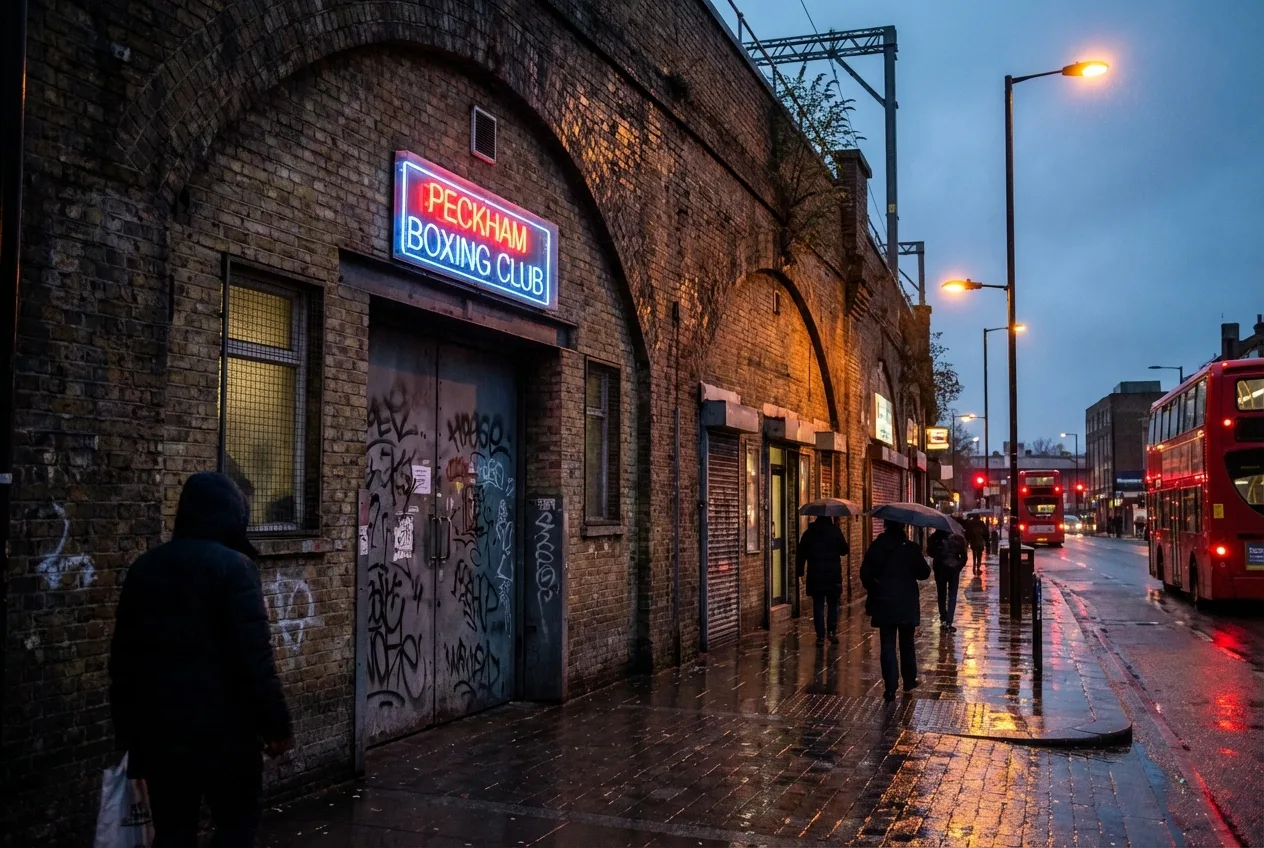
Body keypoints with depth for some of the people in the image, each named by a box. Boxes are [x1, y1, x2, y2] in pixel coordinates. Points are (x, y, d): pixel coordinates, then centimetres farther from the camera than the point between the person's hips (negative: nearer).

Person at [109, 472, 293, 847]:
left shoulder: (143, 567, 8)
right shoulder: (232, 566, -12)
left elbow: (123, 656, 13)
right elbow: (255, 656, -17)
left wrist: (127, 727, 21)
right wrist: (276, 724, -11)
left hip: (158, 726, 6)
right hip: (221, 726, -6)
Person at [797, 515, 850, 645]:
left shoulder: (809, 532, 0)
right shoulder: (835, 530, -5)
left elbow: (801, 553, 1)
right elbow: (844, 550, 2)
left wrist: (800, 570, 8)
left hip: (815, 575, 1)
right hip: (833, 575, -1)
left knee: (818, 606, 3)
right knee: (832, 605, 13)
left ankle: (821, 636, -1)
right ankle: (832, 632, 4)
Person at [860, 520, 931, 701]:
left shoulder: (876, 547, -4)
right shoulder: (911, 548, -9)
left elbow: (865, 573, -2)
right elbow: (923, 573, -4)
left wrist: (873, 590, 14)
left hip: (884, 604, 0)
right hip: (907, 604, 0)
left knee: (888, 645, 1)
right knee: (906, 643, 17)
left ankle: (890, 687, -6)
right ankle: (909, 680, 28)